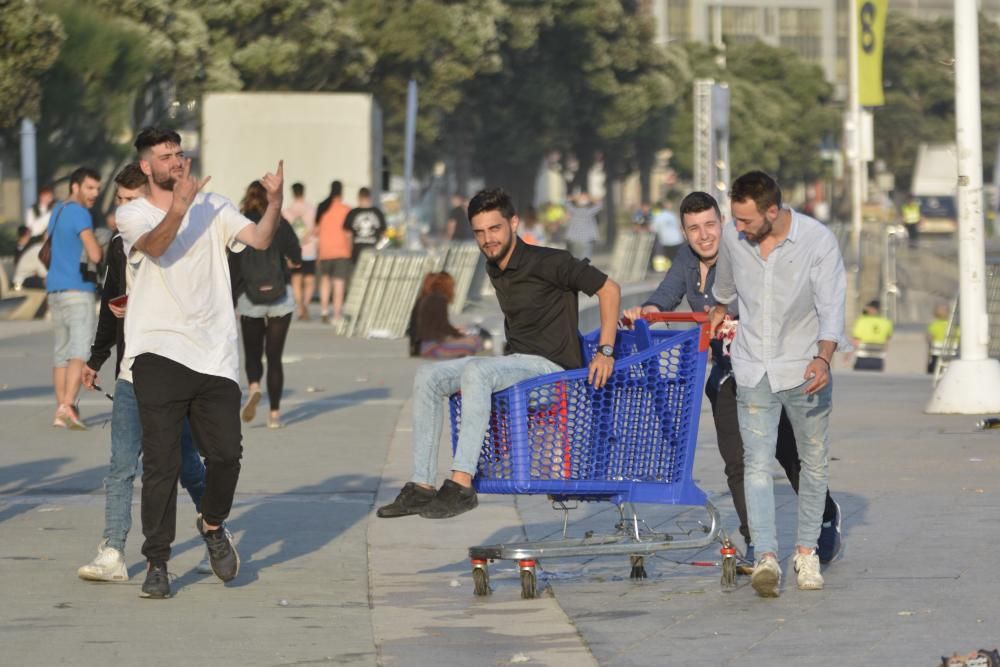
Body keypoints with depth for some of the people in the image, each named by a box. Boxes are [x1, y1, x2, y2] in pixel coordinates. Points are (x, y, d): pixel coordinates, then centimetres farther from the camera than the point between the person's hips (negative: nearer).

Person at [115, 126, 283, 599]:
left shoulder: (213, 208, 11)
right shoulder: (132, 215, 2)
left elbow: (259, 239, -3)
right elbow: (155, 246, -20)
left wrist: (274, 201, -22)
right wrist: (179, 207, -38)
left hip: (214, 355, 3)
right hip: (159, 353, -3)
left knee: (226, 453, -1)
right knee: (161, 461, -5)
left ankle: (213, 524, 28)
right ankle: (157, 563, 2)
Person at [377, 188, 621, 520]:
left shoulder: (545, 262, -12)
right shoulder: (495, 270, 13)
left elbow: (609, 289, -11)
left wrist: (605, 352, -18)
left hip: (550, 365, -8)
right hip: (514, 362, 8)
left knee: (476, 371, -35)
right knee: (428, 376, -9)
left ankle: (461, 485, -39)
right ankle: (421, 486, -16)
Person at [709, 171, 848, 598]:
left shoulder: (818, 241, -16)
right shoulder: (733, 237, -5)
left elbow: (831, 306, -22)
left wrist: (823, 358, -38)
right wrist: (719, 307, 38)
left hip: (803, 368, -2)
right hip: (753, 369, 2)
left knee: (814, 462, 9)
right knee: (757, 463, -12)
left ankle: (806, 551, 24)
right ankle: (766, 558, -21)